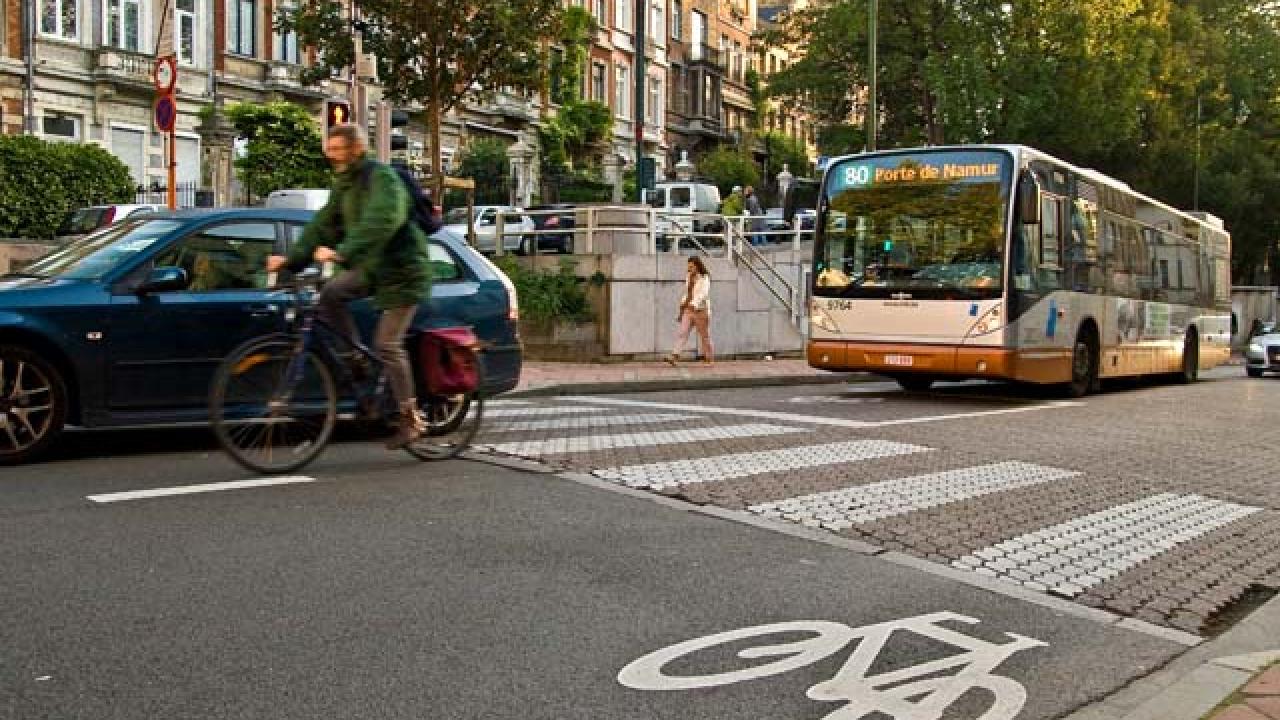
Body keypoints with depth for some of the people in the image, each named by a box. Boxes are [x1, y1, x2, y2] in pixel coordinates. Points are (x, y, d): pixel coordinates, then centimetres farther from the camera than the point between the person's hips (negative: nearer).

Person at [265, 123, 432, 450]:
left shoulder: (382, 178, -19)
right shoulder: (344, 183, 9)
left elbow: (380, 222, -36)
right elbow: (323, 224, 6)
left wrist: (342, 252, -46)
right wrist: (291, 258, -6)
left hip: (401, 270, -8)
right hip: (371, 266, 8)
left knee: (387, 344, -10)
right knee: (330, 294, -14)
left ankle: (410, 419, 2)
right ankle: (358, 361, 3)